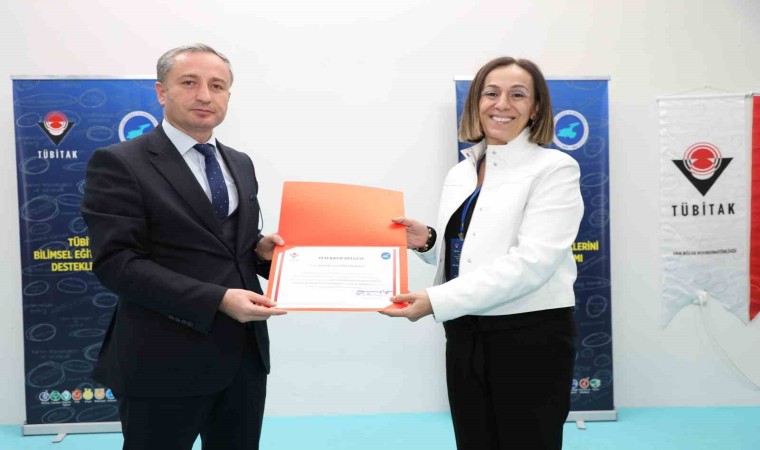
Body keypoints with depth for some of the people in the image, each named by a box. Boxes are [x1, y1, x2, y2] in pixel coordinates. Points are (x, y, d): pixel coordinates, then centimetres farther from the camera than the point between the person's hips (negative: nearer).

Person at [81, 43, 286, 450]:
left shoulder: (240, 164, 12)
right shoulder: (119, 163, -8)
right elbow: (116, 262, -16)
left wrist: (259, 249, -3)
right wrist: (216, 299, -24)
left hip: (244, 354, 6)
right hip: (165, 361, -6)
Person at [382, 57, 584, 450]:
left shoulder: (554, 168, -9)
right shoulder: (459, 174, 10)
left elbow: (531, 263, -20)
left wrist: (437, 300, -24)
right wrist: (428, 242, -2)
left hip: (530, 340, -6)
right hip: (465, 338, 6)